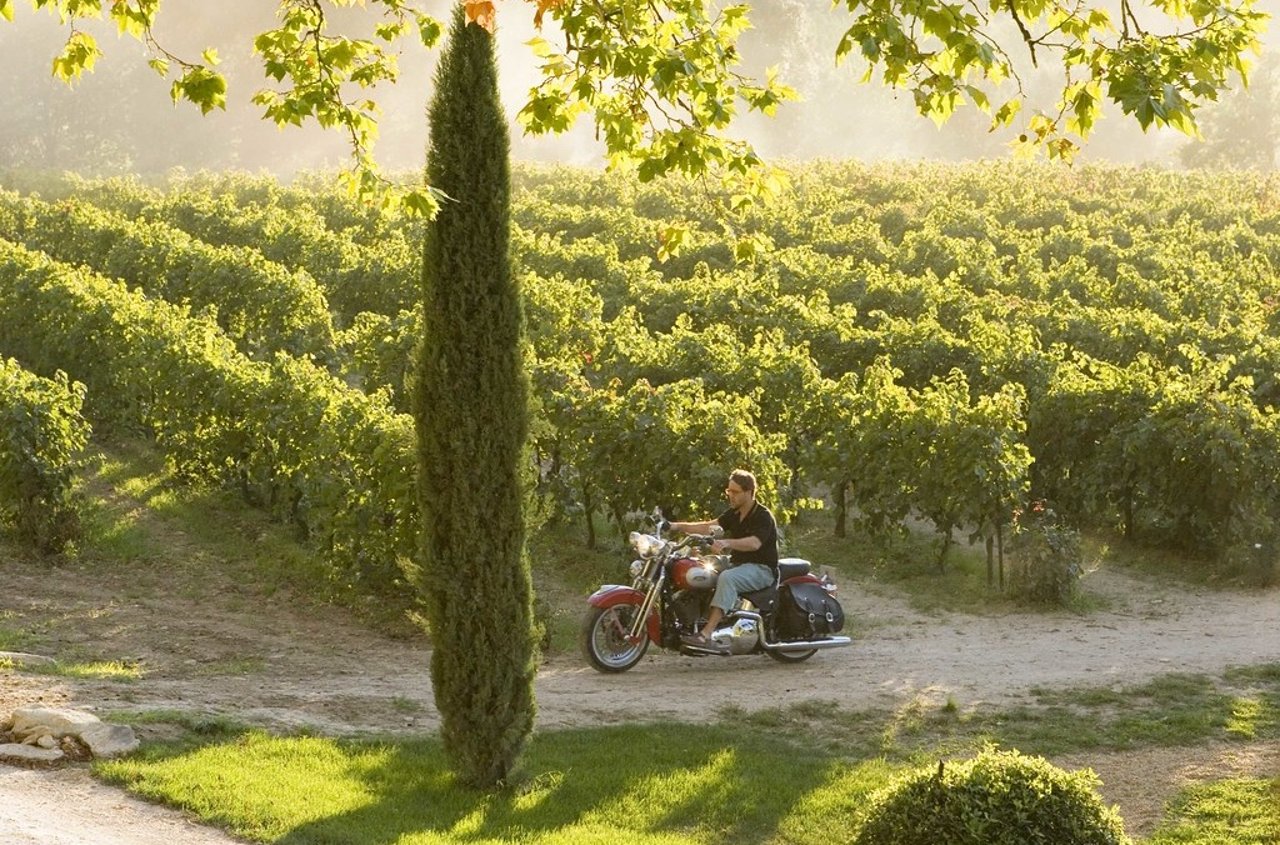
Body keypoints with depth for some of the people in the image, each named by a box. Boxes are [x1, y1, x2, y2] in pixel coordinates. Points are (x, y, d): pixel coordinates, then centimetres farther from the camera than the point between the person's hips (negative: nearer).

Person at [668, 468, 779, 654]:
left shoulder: (763, 516, -12)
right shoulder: (734, 514, 14)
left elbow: (754, 543, -29)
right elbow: (710, 526, 2)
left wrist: (727, 543, -45)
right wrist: (679, 526, -11)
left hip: (761, 569, -9)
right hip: (738, 564, 9)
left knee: (727, 578, -37)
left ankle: (706, 634, -47)